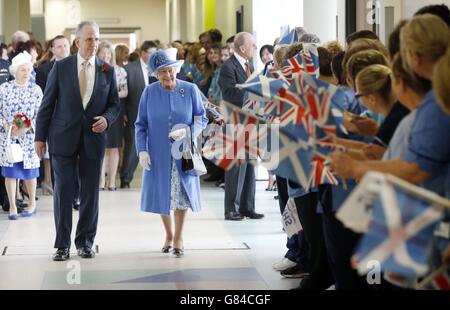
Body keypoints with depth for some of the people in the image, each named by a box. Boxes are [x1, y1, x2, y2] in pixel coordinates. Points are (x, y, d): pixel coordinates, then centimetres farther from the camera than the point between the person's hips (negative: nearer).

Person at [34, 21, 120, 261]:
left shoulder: (107, 71, 5)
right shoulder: (61, 67, 0)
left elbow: (114, 104, 11)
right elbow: (47, 104, 2)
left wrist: (107, 118, -12)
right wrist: (40, 136, -1)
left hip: (93, 139, 2)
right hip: (63, 139, -2)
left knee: (90, 193, 6)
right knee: (63, 191, -2)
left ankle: (85, 242, 18)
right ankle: (62, 244, 5)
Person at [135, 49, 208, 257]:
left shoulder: (190, 90, -4)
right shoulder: (149, 92, -3)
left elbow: (202, 119, 1)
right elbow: (141, 124, 1)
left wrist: (187, 132, -17)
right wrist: (142, 150, -8)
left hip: (183, 154, -1)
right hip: (158, 154, 1)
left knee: (182, 194, 4)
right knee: (162, 195, 9)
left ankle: (178, 238, 18)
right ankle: (168, 235, 29)